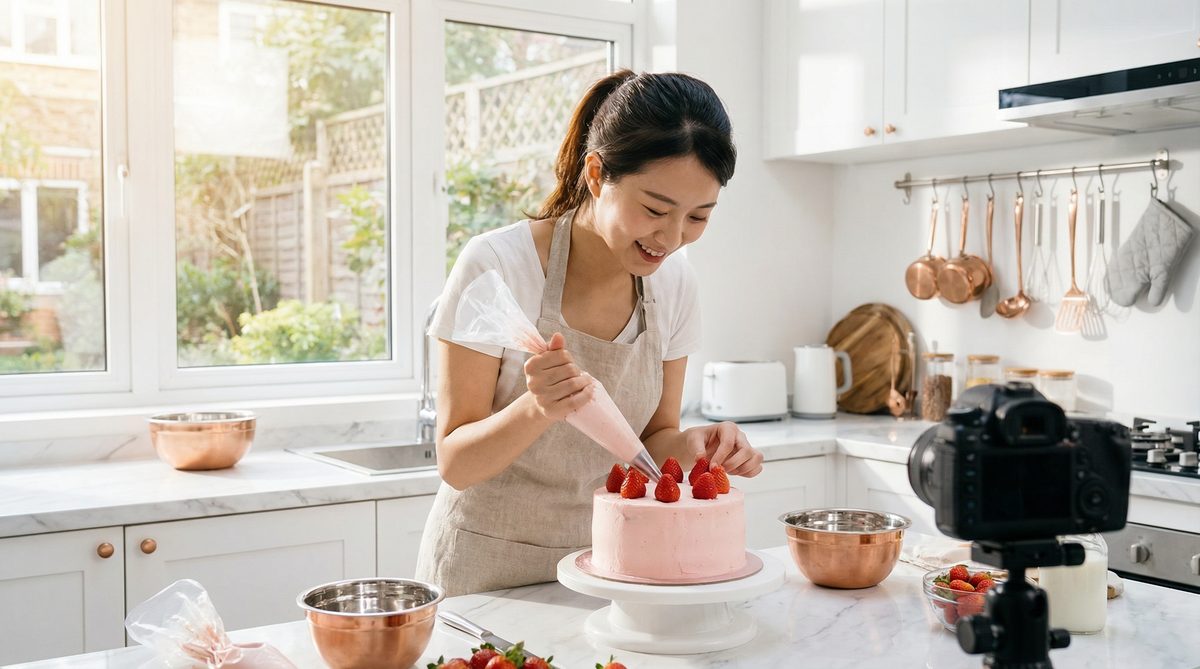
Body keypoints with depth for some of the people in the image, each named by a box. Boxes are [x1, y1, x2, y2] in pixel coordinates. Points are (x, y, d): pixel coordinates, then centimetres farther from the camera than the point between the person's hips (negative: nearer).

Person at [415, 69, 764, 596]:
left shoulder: (675, 282, -5)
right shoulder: (496, 266, -20)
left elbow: (650, 439, 5)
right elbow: (455, 465, -16)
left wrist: (689, 446, -17)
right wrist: (537, 409, -34)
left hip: (602, 567, 3)